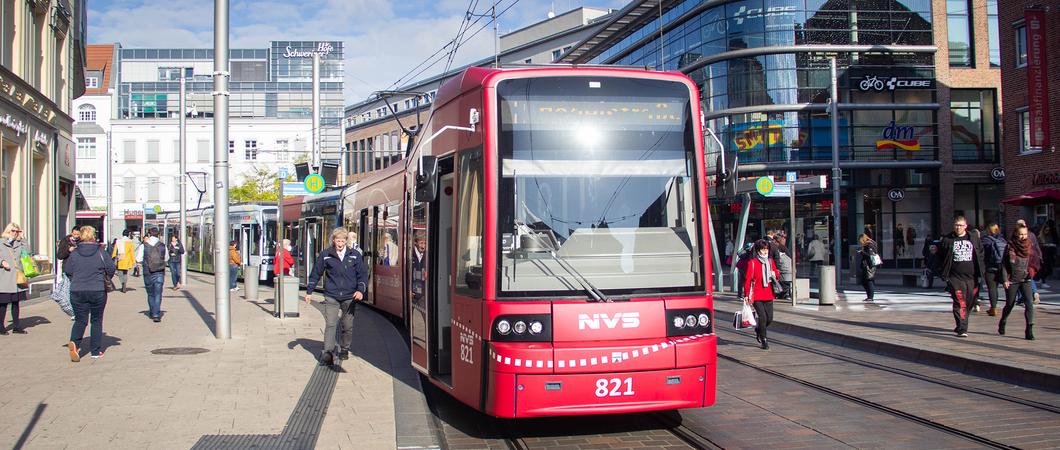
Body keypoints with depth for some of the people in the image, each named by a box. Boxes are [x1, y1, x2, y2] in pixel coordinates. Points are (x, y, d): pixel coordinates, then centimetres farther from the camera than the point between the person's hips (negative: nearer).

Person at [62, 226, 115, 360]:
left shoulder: (74, 253, -1)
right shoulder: (100, 252, -6)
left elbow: (67, 270, 7)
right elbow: (111, 268, -2)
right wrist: (105, 276, 19)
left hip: (77, 291, 1)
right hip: (98, 291, -1)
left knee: (80, 320, 10)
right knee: (97, 321, 11)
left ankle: (74, 342, -17)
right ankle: (96, 351, 14)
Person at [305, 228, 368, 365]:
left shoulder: (355, 255, 3)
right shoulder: (325, 255, 1)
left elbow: (362, 275, 7)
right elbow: (316, 274, 10)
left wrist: (360, 290, -7)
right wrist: (309, 291, 10)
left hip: (349, 297, 2)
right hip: (331, 297, -1)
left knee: (348, 326, 10)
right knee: (330, 325, -11)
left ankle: (344, 349, 28)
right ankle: (327, 353, -12)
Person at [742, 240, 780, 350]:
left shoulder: (770, 261, 10)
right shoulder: (752, 262, -7)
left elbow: (777, 276, 19)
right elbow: (747, 279, -8)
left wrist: (775, 275, -5)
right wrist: (746, 295, -11)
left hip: (768, 294, 6)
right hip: (756, 295, -5)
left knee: (769, 318, 5)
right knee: (762, 317, -10)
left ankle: (758, 330, 35)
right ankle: (764, 341, 4)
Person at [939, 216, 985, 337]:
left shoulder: (974, 239, 10)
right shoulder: (947, 240, 3)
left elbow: (981, 255, 14)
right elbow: (941, 258, 5)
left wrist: (981, 272, 6)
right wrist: (944, 274, -1)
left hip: (971, 277, 3)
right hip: (955, 277, -3)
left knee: (969, 303, 11)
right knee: (960, 303, -12)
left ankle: (961, 325, 30)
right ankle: (962, 329, -12)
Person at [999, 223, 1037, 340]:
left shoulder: (1029, 247, 3)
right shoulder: (1010, 246, -5)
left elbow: (1032, 262, 16)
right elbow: (1004, 264, -3)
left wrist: (1031, 271, -3)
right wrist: (1005, 279, -8)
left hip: (1025, 280, 2)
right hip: (1012, 280, -2)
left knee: (1029, 304, -14)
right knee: (1009, 304, 10)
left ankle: (1029, 330, -12)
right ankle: (1002, 324, 36)